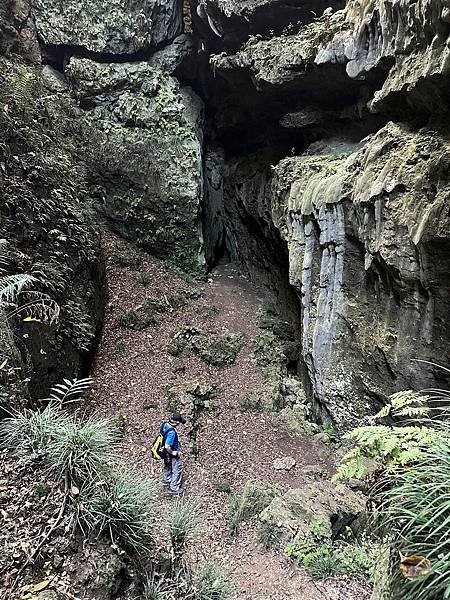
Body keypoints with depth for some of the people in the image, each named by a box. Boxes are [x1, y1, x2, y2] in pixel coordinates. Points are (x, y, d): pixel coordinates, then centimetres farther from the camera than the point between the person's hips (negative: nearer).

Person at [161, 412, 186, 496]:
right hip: (173, 454, -9)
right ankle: (174, 489, 23)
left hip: (166, 454, 9)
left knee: (168, 467, 31)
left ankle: (166, 480, 54)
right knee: (177, 470, 11)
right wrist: (172, 453, -20)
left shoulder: (165, 424, -12)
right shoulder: (171, 432, -39)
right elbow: (167, 447, -39)